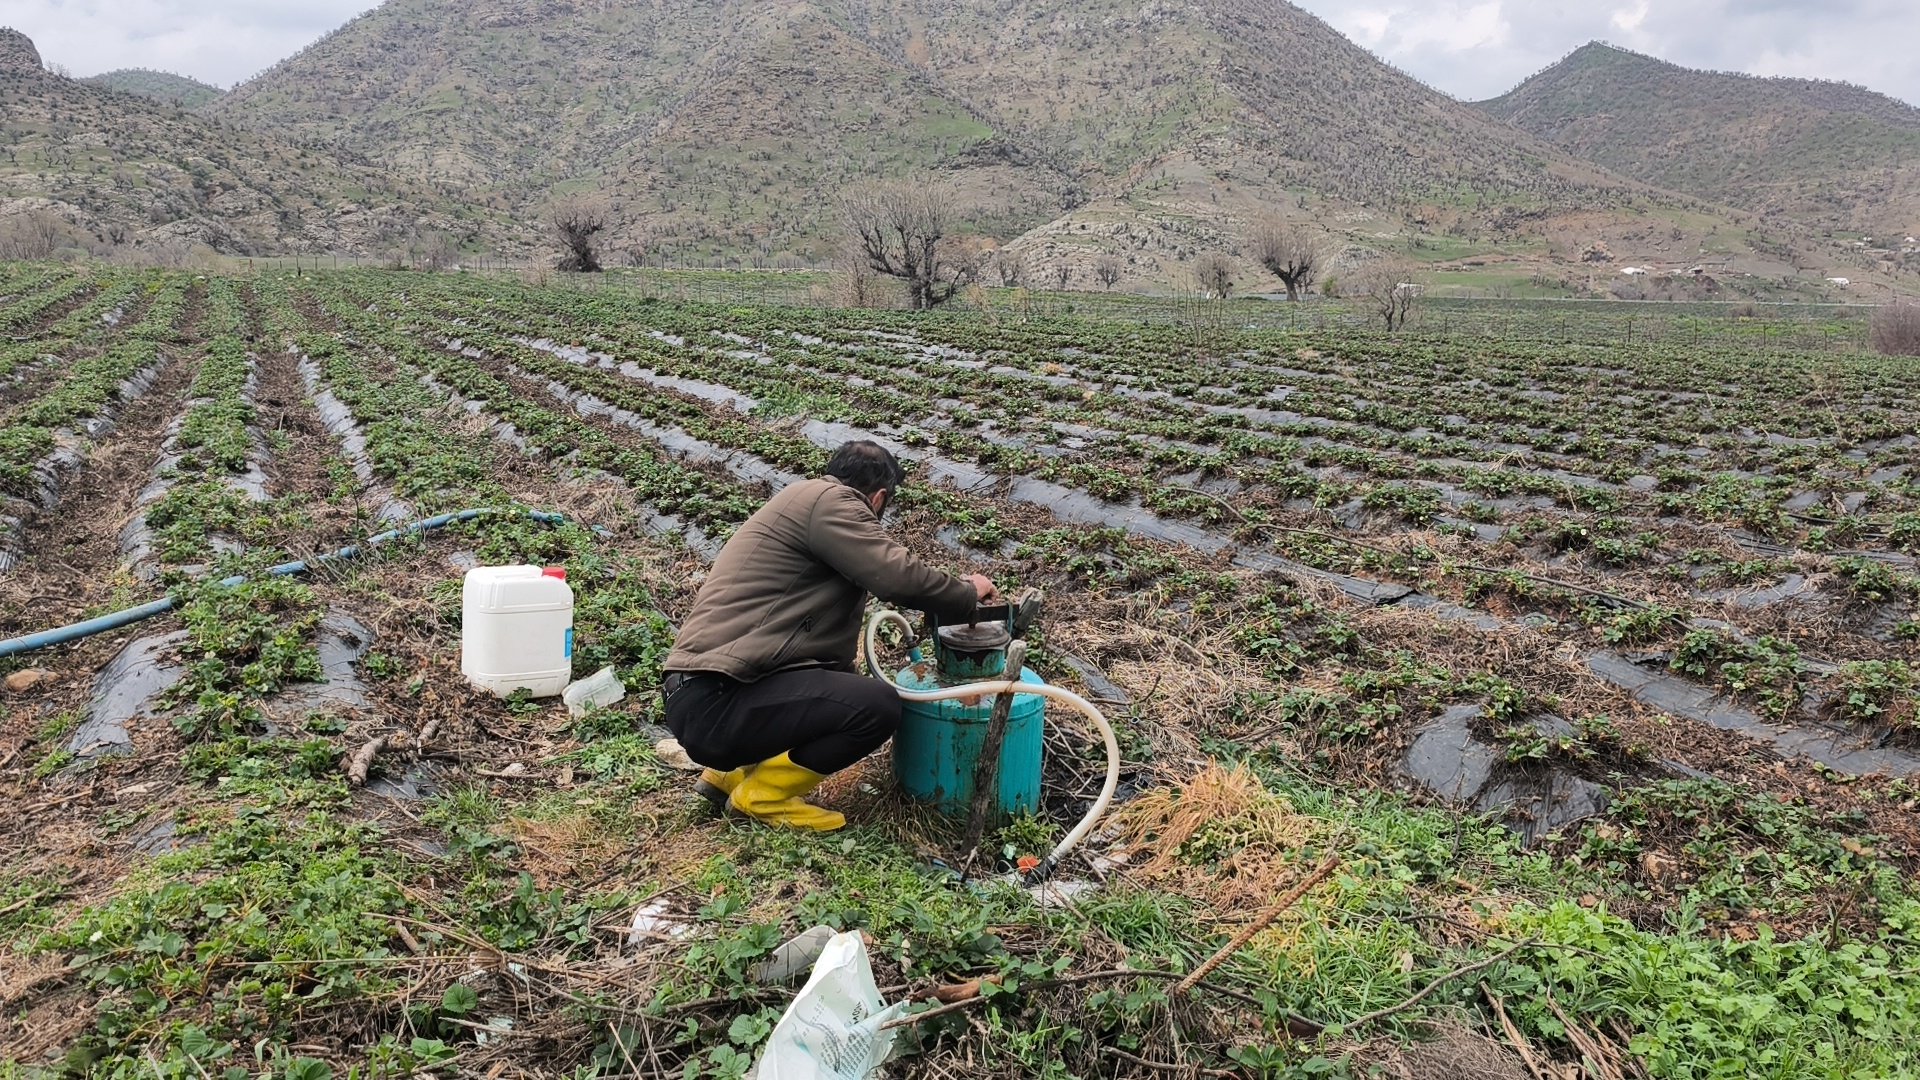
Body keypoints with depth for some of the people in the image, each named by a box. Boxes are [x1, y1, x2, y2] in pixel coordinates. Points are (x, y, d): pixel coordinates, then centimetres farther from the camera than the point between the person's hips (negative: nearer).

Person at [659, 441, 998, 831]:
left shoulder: (807, 507, 22)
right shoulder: (827, 501, -8)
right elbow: (899, 576, -18)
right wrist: (967, 594, 0)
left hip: (706, 695, 11)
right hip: (714, 703, -11)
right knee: (878, 706, -17)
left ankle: (734, 772, 16)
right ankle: (763, 794, 1)